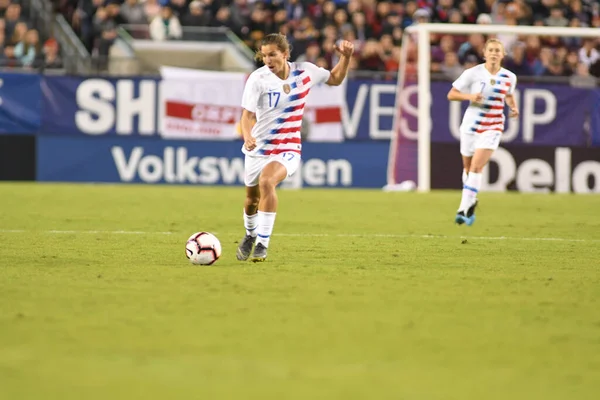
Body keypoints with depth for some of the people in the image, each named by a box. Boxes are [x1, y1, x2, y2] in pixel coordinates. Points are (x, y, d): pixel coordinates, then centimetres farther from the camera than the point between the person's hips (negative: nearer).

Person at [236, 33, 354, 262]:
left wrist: (346, 57, -1)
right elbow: (248, 114, -17)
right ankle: (250, 236, 50)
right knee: (252, 198, 16)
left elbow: (335, 79, 15)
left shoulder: (305, 71, -4)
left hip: (288, 150, -1)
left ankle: (263, 244, -24)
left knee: (267, 181, -31)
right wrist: (247, 136, -37)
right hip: (258, 149, 1)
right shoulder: (258, 79, -12)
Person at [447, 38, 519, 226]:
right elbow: (451, 94, -3)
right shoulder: (473, 73, -7)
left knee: (476, 167, -16)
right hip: (471, 125, 1)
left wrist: (514, 108, 1)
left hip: (493, 127, -1)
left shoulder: (509, 77, 0)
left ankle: (464, 209, -16)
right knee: (468, 167, 12)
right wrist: (469, 96, -20)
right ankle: (470, 202, 38)